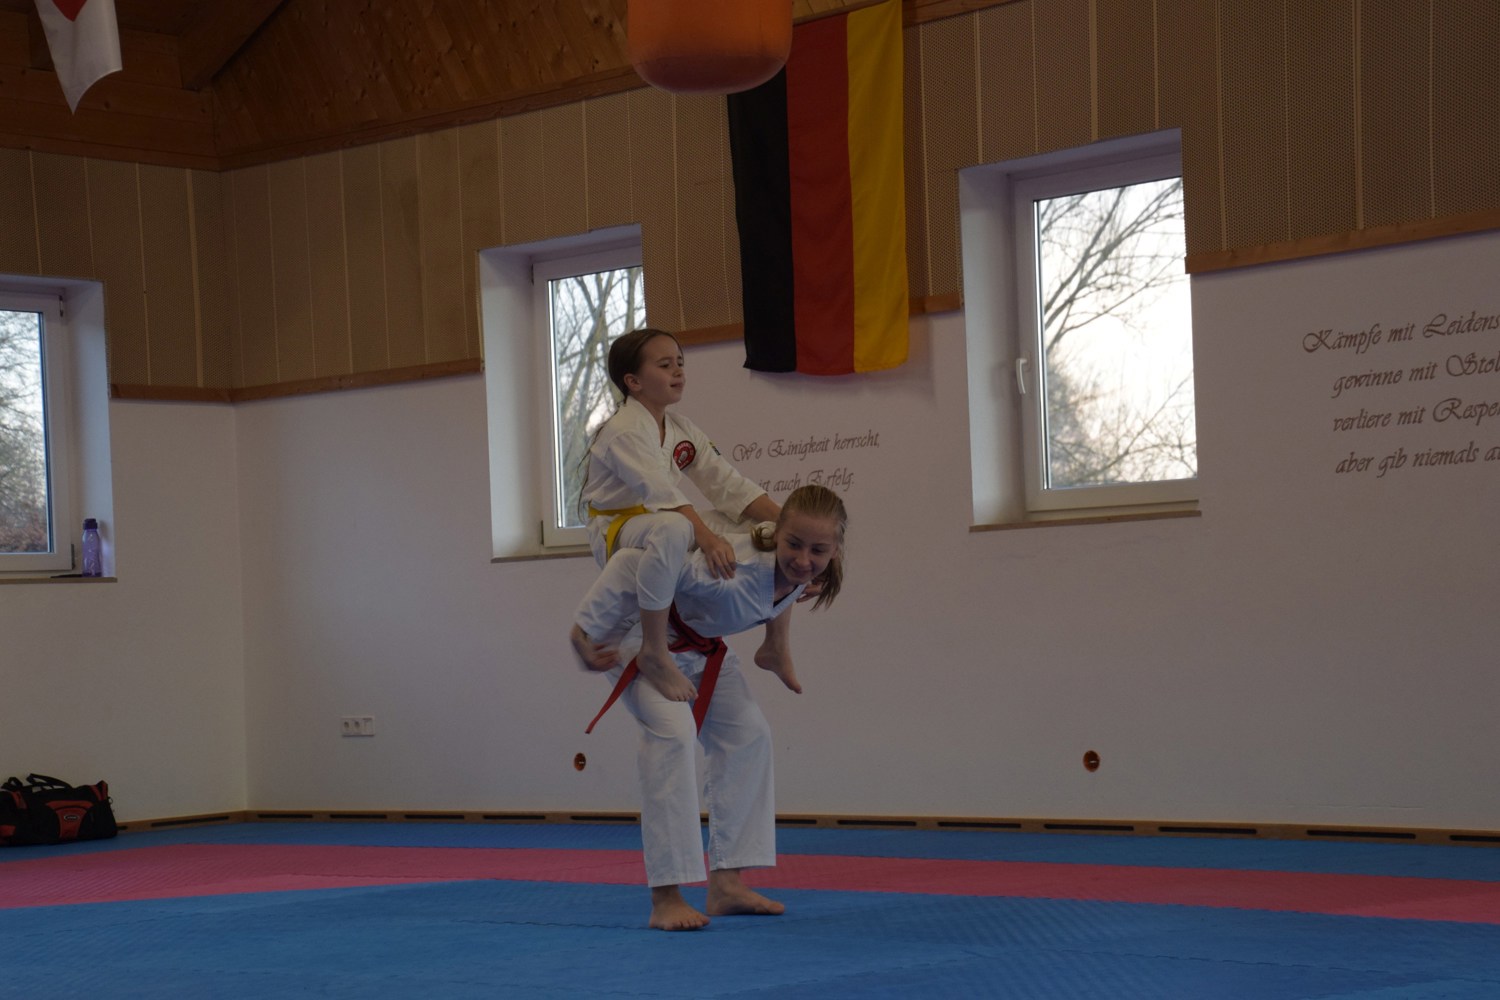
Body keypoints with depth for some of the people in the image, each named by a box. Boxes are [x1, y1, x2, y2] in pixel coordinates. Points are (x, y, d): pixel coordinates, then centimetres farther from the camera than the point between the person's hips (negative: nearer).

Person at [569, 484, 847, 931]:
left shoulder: (798, 577, -16)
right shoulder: (736, 566, -41)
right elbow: (632, 563, -38)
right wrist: (584, 634, -34)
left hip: (699, 643, 9)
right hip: (642, 633, -9)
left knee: (748, 734, 4)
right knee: (672, 731, -27)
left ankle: (726, 884, 10)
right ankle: (665, 898, -25)